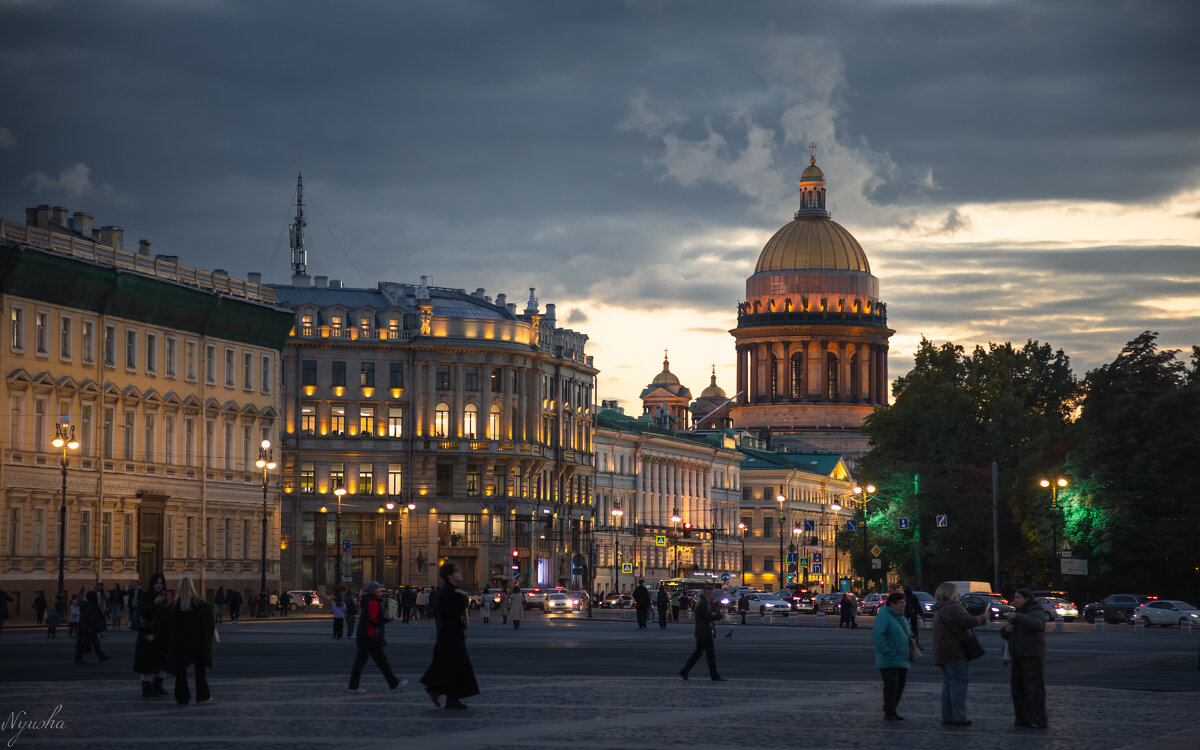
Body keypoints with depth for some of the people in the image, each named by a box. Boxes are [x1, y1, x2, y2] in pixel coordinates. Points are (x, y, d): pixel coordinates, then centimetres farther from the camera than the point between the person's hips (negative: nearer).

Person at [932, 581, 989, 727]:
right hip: (955, 652, -10)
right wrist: (983, 618, -4)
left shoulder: (939, 609, 18)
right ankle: (959, 718, -10)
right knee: (959, 683, -8)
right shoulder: (953, 608, -15)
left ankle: (947, 717, 12)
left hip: (942, 653, 10)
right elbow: (969, 622, -21)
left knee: (948, 684, 12)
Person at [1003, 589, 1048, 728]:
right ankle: (1023, 718, 11)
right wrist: (1006, 630, -2)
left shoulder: (1036, 613, -5)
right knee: (1018, 688, 6)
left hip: (1033, 657, -9)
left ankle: (1039, 720, -13)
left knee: (1034, 688, -12)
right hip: (1018, 657, 9)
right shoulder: (1019, 615, 21)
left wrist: (1016, 617, -32)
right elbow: (1005, 636, 22)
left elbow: (1036, 624, -29)